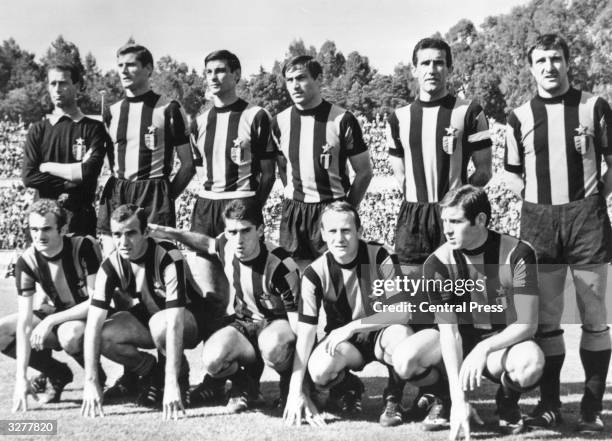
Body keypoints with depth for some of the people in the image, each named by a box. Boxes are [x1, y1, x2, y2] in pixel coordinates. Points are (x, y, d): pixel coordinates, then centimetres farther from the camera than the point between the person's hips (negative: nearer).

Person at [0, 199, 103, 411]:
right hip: (55, 315, 5)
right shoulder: (27, 261, -15)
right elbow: (24, 321, -19)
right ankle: (57, 373, 4)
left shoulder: (85, 248, -24)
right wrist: (21, 378, -26)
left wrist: (51, 320, -30)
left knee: (70, 334, -38)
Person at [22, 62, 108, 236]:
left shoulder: (93, 128, 4)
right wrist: (72, 178, -7)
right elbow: (28, 176, 0)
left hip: (80, 215, -1)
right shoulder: (38, 130, 10)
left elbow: (89, 172, -10)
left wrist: (47, 167, -2)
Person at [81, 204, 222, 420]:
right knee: (105, 336, -25)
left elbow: (174, 323, -39)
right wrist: (90, 382, -30)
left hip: (190, 317, -4)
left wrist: (171, 384, -45)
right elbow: (93, 323, -21)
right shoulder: (111, 265, -17)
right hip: (146, 317, 4)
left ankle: (180, 378, -7)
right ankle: (151, 371, 4)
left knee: (160, 323, -38)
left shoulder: (168, 258, -30)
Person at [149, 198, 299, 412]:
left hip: (277, 323, -4)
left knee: (272, 345, -43)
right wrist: (169, 233, 10)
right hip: (243, 322, 5)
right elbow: (209, 243, 20)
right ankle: (245, 385, 6)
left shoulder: (280, 266, -27)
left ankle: (289, 380, -7)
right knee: (213, 359, -29)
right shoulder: (226, 245, -10)